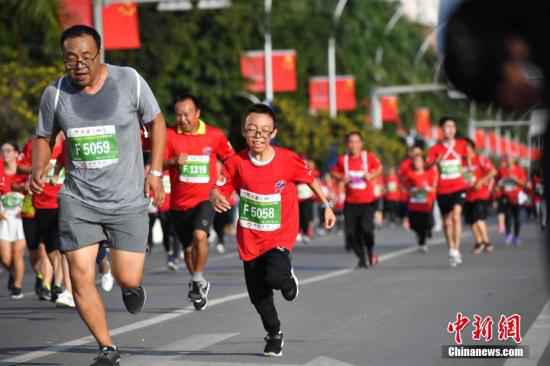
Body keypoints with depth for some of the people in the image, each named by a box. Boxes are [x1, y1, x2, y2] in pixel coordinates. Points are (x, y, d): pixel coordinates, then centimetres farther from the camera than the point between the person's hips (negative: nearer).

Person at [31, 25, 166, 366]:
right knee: (81, 279, -5)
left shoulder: (129, 81, -8)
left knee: (128, 280, -4)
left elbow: (156, 121, 6)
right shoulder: (55, 93, -4)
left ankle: (131, 284, 36)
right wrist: (39, 171, -7)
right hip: (78, 200, 2)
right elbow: (44, 138, 12)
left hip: (127, 199, -1)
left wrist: (155, 172, -1)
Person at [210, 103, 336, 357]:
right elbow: (218, 190, -8)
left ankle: (288, 277, 11)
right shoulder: (237, 163, -9)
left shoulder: (288, 160, -11)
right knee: (258, 296, 8)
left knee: (274, 277, -28)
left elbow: (310, 179, 5)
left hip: (280, 237, -2)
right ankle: (274, 334, 34)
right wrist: (215, 198, -31)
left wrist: (326, 206, 11)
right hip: (250, 239, 2)